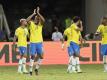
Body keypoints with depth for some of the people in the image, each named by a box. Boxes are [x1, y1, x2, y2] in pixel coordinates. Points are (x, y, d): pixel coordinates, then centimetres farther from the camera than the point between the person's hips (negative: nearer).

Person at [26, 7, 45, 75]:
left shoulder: (40, 24, 3)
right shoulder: (31, 23, -1)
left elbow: (43, 20, -18)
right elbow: (27, 20, -22)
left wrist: (38, 13, -16)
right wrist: (34, 14, -17)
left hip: (39, 42, 2)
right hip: (33, 42, -2)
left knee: (41, 56, -1)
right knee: (32, 56, -7)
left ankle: (37, 68, 17)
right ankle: (30, 70, 0)